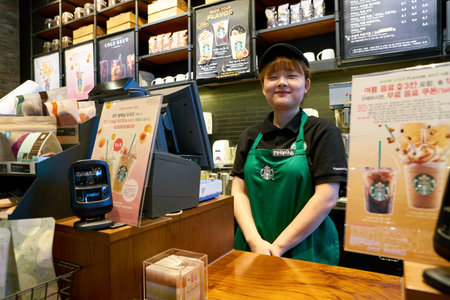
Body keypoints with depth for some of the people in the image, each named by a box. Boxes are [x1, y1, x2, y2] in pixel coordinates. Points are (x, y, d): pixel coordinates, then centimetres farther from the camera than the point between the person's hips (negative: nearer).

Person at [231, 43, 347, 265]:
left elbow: (327, 197, -13)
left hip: (306, 251, -3)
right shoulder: (250, 137, 7)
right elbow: (238, 191, 1)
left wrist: (279, 246, -15)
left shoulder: (323, 131, -5)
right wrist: (255, 240, -13)